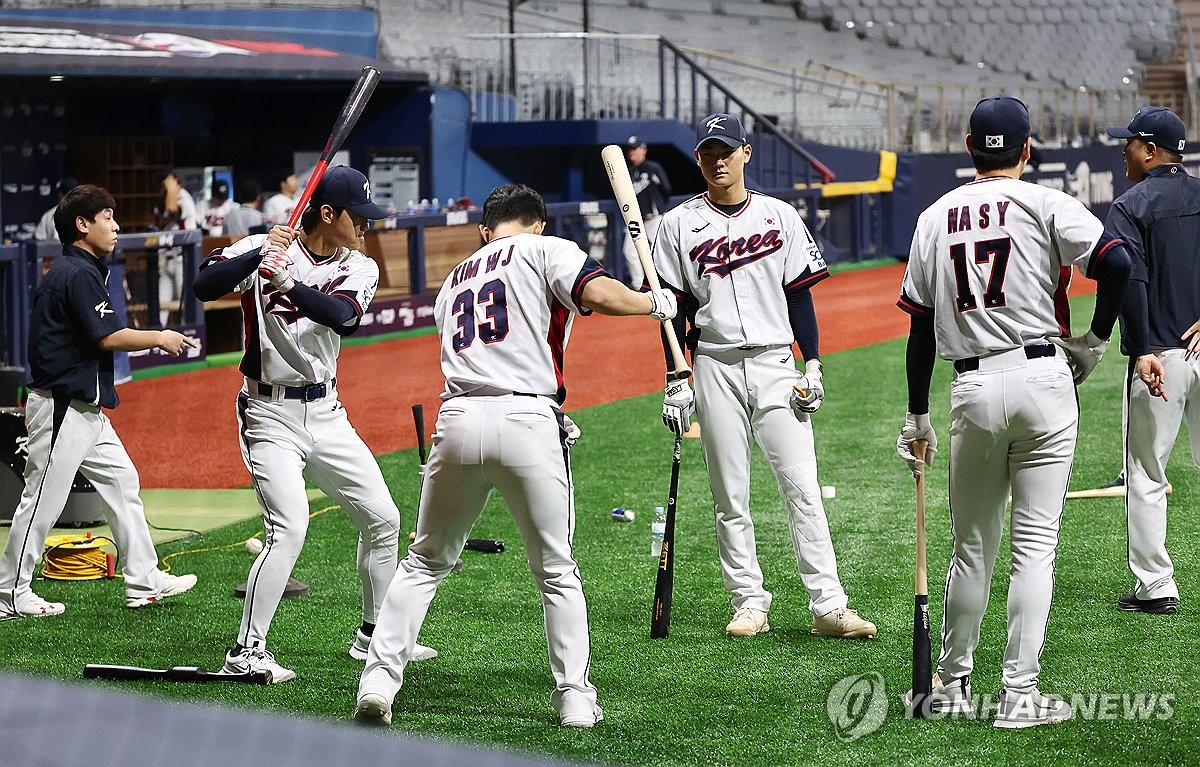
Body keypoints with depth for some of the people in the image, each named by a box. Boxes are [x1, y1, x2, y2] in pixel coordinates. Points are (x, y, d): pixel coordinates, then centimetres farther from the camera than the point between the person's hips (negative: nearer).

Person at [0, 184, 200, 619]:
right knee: (43, 498, -4)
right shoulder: (78, 273, -16)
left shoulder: (76, 270, 15)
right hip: (64, 407, -11)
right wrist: (159, 338, -6)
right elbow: (109, 338, -19)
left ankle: (143, 581, 15)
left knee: (121, 481, 12)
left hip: (85, 408, 11)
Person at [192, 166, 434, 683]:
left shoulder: (359, 270, 2)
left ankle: (374, 635, 28)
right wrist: (259, 255, -36)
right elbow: (205, 287, -23)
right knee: (290, 527, -20)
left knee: (383, 519, 10)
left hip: (325, 413, 6)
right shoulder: (261, 249, -9)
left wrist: (288, 282, -36)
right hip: (271, 414, -6)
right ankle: (246, 654, -14)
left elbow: (339, 315, -19)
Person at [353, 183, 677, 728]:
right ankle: (574, 699, 10)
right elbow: (598, 294, -10)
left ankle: (379, 679, 5)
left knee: (425, 562, 16)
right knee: (557, 571, 10)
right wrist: (654, 303, 9)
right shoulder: (545, 250, 9)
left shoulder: (454, 279, 26)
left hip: (458, 421, 4)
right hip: (527, 419, -4)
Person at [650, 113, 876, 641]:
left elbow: (799, 295, 8)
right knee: (730, 496, 2)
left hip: (775, 365, 0)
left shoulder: (780, 217, 7)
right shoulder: (680, 224, 6)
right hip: (715, 369, 0)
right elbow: (676, 309, 6)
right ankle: (749, 603, 9)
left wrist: (812, 365, -1)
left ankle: (827, 606, -7)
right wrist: (675, 381, 0)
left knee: (802, 488, -6)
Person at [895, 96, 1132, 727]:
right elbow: (1116, 261, -15)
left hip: (972, 390, 3)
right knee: (1035, 541, 0)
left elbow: (920, 325, 12)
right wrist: (1096, 340, 0)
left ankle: (952, 685, 23)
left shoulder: (935, 217, 11)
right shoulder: (1044, 203, 0)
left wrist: (917, 415, 18)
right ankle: (1019, 693, -3)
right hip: (1041, 377, -3)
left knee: (972, 545, 14)